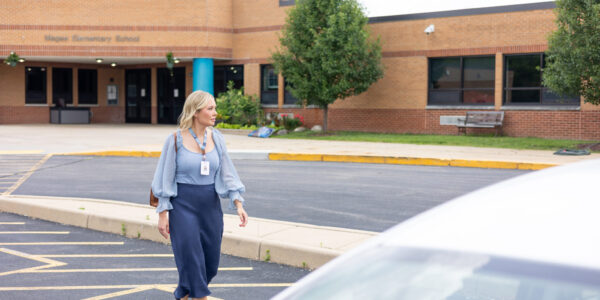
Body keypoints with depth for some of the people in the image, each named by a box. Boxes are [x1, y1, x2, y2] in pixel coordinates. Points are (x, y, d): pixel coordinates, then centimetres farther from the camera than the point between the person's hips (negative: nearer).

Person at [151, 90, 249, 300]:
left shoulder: (216, 138, 4)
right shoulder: (175, 140, -7)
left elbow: (227, 175, 4)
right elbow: (166, 179, -3)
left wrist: (238, 204, -7)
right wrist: (162, 214, -6)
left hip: (211, 205, 5)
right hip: (183, 205, -4)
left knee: (210, 263, 10)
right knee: (192, 261, -7)